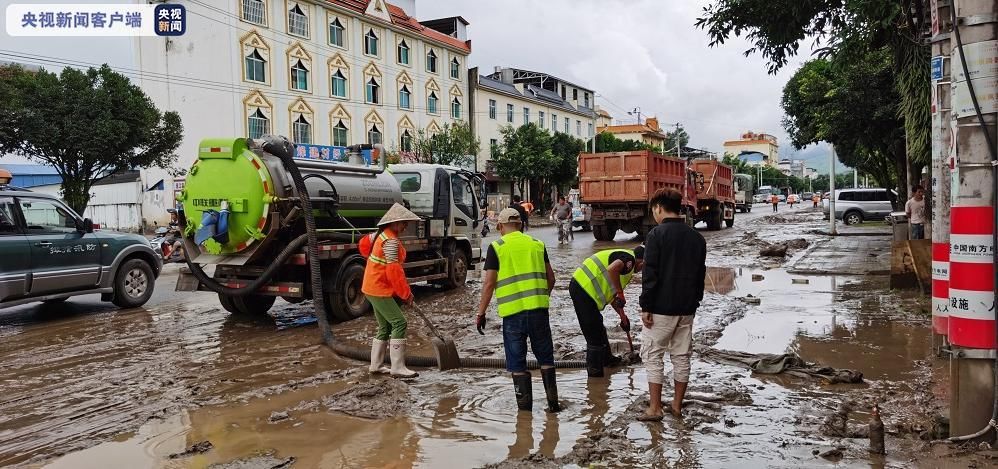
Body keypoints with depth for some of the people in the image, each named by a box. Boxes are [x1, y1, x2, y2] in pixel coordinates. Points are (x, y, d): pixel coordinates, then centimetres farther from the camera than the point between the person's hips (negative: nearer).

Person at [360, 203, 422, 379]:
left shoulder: (381, 234, 10)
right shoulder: (391, 240, -20)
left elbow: (364, 243, 27)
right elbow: (394, 271, -24)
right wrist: (407, 294, -16)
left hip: (374, 288, 10)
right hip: (380, 290, -10)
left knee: (385, 326, 15)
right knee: (399, 323, -11)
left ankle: (376, 365, 21)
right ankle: (397, 367, -11)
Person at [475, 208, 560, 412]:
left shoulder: (496, 247, -1)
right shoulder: (537, 244, 10)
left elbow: (489, 284, -5)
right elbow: (550, 277, 14)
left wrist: (481, 313, 2)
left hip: (512, 311, -3)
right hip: (538, 308, 3)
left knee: (517, 360, 10)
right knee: (545, 355, 16)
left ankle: (524, 403, 14)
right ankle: (552, 401, 17)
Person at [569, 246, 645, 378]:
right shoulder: (629, 258, -7)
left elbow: (611, 294, 30)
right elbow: (612, 270, -31)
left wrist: (622, 316, 31)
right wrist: (621, 293, -19)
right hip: (584, 289, -10)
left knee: (598, 328, 25)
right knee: (594, 332, -2)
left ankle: (606, 359, 41)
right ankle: (595, 370, 6)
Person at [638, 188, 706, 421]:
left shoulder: (657, 234, -12)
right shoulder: (697, 237, 8)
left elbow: (650, 274, -16)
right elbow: (701, 274, 13)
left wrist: (645, 306, -12)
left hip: (661, 308, -6)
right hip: (687, 308, 6)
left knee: (652, 355, 3)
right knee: (681, 356, 13)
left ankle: (655, 408, 4)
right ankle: (677, 405, 21)